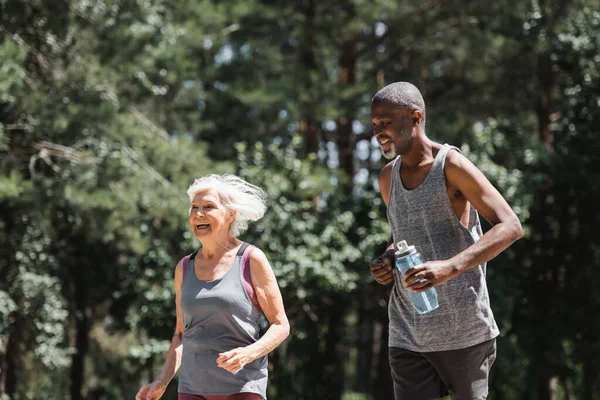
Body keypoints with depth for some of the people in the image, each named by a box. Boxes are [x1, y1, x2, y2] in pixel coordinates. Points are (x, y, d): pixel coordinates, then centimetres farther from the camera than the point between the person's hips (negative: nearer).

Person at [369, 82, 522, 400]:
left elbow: (510, 227, -15)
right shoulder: (388, 178, 12)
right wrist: (387, 260, 4)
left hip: (464, 329, -5)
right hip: (407, 334, 5)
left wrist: (450, 267, -29)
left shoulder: (451, 165, -8)